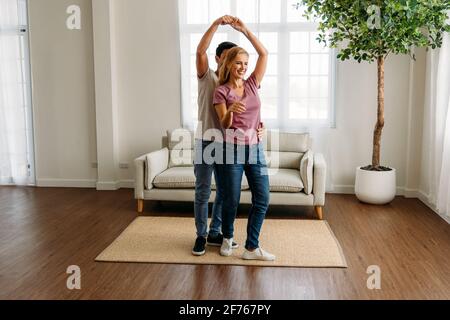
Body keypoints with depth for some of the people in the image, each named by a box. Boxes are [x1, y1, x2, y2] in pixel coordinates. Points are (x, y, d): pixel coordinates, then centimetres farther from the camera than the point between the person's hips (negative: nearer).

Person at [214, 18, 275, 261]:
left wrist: (244, 30, 1)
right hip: (233, 149, -4)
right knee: (232, 199, 2)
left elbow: (264, 53, 6)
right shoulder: (221, 91, -3)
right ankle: (227, 237, 29)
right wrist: (231, 110, -31)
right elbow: (224, 125, -9)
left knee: (262, 199, -1)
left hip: (255, 148, 4)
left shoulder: (252, 85, 9)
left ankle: (251, 248, 10)